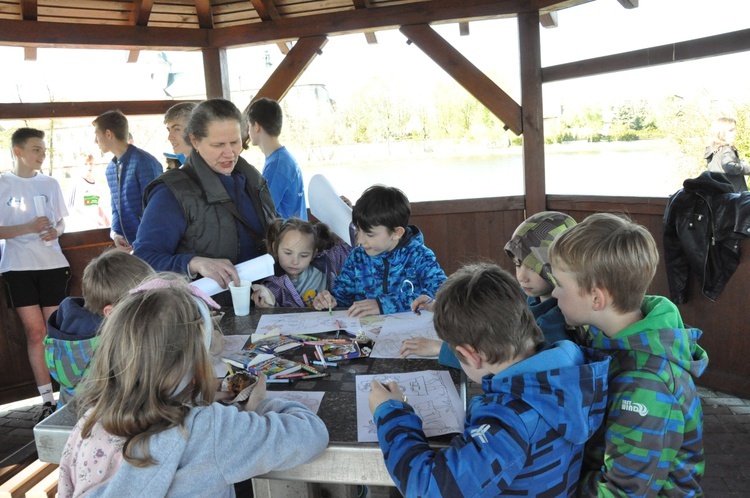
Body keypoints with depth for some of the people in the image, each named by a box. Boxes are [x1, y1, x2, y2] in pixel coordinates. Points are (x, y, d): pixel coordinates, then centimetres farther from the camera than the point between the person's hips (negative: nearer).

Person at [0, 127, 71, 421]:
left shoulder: (50, 184, 9)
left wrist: (55, 231, -6)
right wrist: (28, 227, -17)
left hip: (53, 264, 2)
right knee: (35, 332, -2)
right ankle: (47, 400, 5)